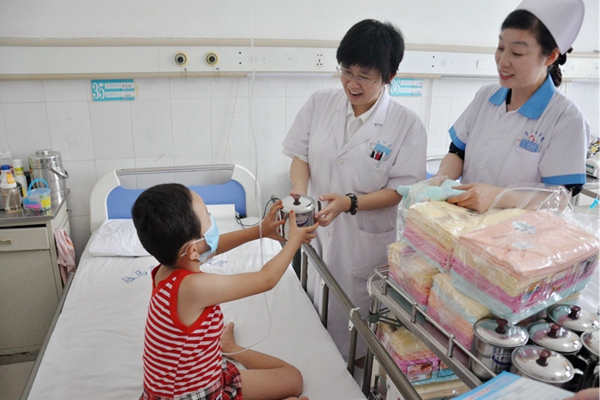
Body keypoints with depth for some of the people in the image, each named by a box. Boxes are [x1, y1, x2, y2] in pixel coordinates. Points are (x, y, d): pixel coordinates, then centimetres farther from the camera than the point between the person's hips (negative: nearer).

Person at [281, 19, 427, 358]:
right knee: (312, 309, 18)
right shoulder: (320, 104, -1)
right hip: (316, 232, 4)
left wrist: (350, 202, -25)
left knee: (352, 324, 10)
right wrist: (300, 193, -16)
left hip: (366, 242, -3)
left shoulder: (407, 124, -12)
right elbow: (301, 155, 3)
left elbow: (400, 190, -12)